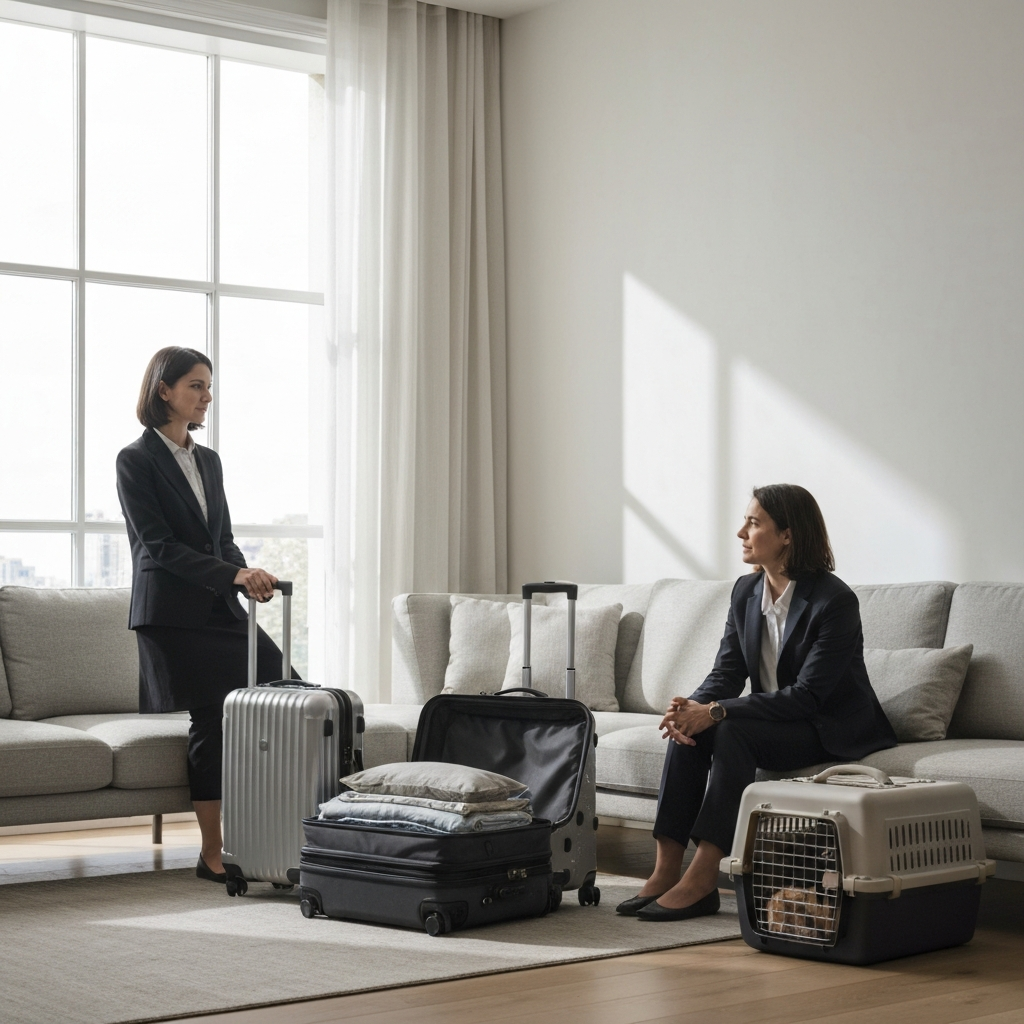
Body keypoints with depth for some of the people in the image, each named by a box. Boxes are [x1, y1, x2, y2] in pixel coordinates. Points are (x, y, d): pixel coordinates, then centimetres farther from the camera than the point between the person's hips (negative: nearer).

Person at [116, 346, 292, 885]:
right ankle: (212, 854, 2)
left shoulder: (208, 460, 16)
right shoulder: (136, 460, -5)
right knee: (212, 717, -8)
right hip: (171, 613, -7)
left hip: (221, 607, 7)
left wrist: (248, 574, -6)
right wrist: (233, 574, -21)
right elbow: (158, 544, -13)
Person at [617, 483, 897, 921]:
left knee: (732, 730, -31)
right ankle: (667, 869, -22)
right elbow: (726, 672, 2)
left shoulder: (835, 601, -20)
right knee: (690, 728, -20)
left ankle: (702, 881, -31)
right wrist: (692, 706, -22)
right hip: (774, 719, 7)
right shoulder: (746, 591, 3)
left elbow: (807, 695, -25)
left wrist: (717, 711, -31)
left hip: (833, 730, -7)